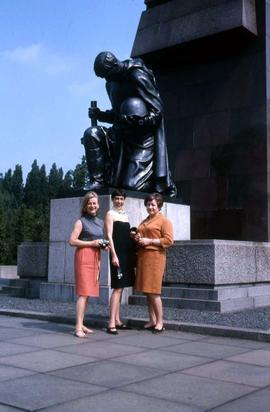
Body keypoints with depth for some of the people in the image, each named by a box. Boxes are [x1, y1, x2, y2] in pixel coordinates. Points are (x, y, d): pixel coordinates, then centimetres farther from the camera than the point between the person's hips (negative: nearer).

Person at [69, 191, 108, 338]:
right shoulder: (81, 221, -4)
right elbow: (72, 241, -10)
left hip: (96, 258, 7)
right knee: (83, 292, -12)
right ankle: (78, 327, -12)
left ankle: (81, 324, 15)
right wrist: (92, 243, -14)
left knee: (89, 292, 8)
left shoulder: (100, 222, 16)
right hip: (84, 257, -7)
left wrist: (103, 245, 6)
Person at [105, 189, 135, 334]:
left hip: (127, 254, 8)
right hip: (117, 254, -8)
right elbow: (109, 236, -11)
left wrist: (132, 254, 15)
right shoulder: (110, 214, -3)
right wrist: (114, 255, -20)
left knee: (121, 287, 10)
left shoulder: (126, 215, 19)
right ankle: (111, 323, -13)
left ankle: (117, 320, 15)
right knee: (117, 288, -12)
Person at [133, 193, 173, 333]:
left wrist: (150, 241, -15)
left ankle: (160, 322, 0)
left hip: (155, 257, -7)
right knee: (147, 291, 7)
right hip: (142, 256, 7)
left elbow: (169, 240, -11)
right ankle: (152, 320, 13)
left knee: (153, 290, -9)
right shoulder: (144, 222, 21)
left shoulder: (164, 220, -2)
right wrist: (138, 238, 11)